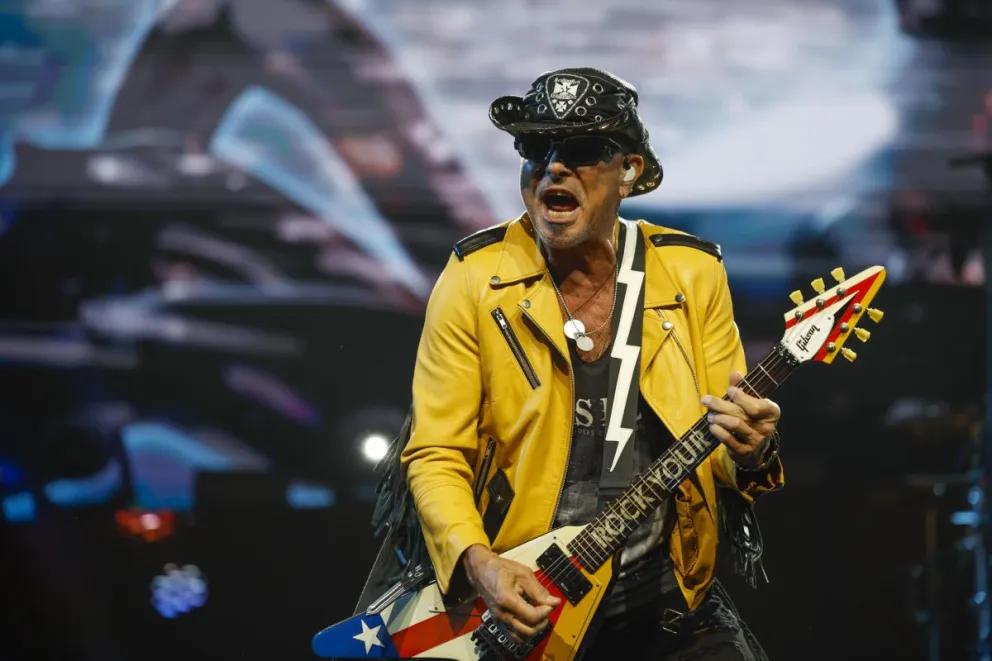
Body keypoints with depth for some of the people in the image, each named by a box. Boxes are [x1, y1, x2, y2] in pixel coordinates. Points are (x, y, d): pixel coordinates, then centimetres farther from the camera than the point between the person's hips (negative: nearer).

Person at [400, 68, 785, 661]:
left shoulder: (694, 275, 0)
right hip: (518, 594, -1)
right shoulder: (475, 278, -5)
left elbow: (718, 440, 6)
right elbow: (436, 454, -3)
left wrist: (747, 450, -17)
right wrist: (478, 563, -19)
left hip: (665, 591, 1)